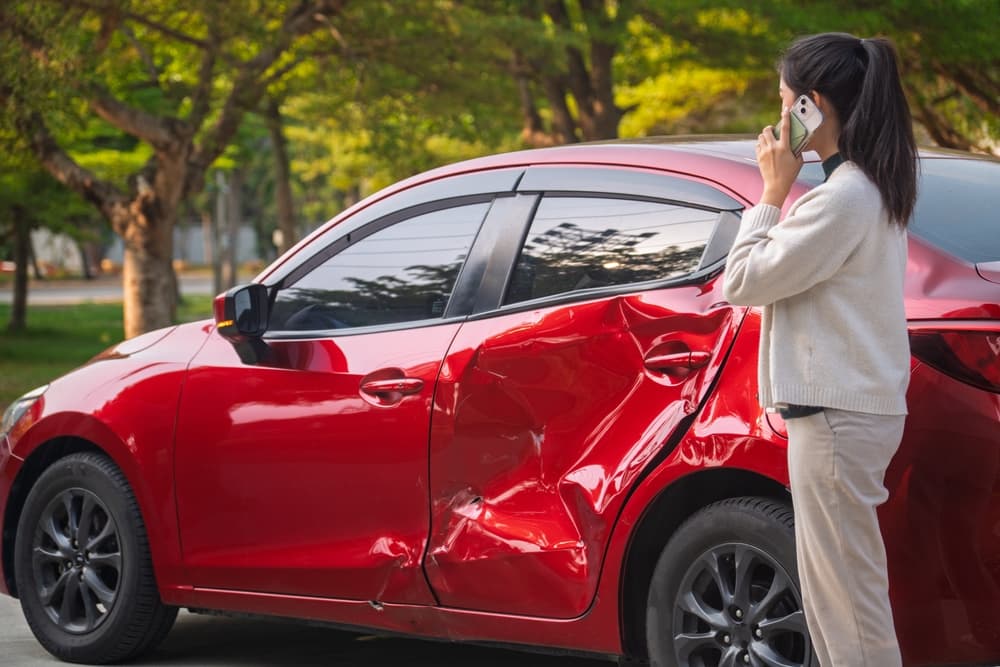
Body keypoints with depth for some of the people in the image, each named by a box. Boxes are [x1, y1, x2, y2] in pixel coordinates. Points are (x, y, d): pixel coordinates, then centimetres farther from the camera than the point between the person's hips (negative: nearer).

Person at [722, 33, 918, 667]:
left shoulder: (843, 197, -19)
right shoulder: (874, 187, 13)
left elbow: (742, 281, -13)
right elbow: (794, 276, 17)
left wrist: (772, 192, -6)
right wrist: (783, 192, 8)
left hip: (838, 417, -11)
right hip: (856, 405, 11)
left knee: (848, 598, -7)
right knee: (835, 595, 15)